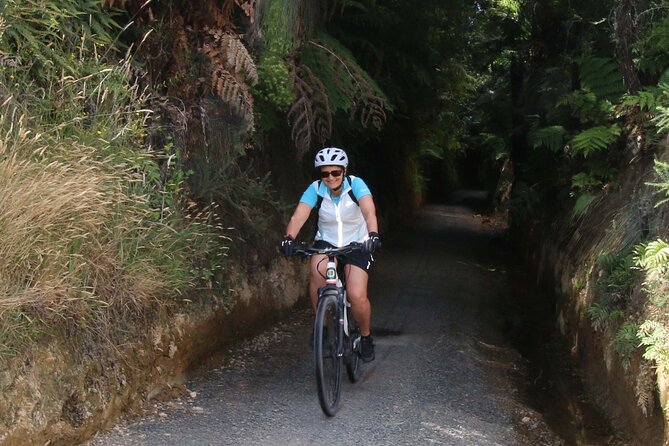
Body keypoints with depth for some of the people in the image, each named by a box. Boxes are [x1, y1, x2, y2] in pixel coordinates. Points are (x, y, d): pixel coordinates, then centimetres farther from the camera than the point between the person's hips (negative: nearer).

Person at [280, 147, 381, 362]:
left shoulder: (355, 184, -19)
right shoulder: (316, 189, -14)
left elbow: (369, 211, -35)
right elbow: (298, 216, -28)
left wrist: (373, 234, -54)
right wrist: (289, 238, -47)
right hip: (326, 243, 2)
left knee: (357, 296, -19)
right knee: (318, 271, -32)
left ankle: (366, 337, 10)